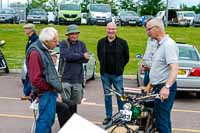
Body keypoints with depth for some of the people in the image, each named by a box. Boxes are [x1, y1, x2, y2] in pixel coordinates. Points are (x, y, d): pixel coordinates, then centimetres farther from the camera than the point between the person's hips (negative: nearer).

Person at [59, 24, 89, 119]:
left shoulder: (81, 44, 10)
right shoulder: (63, 44, -1)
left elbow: (86, 59, -3)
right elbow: (66, 55, -20)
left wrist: (73, 57, -14)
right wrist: (81, 55, -12)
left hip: (78, 79, 4)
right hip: (66, 78, -4)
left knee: (74, 102, 12)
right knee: (65, 102, -9)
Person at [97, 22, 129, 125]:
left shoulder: (122, 42, -3)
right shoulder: (101, 42, 5)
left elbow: (126, 57, 5)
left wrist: (120, 67, 4)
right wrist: (104, 66, 12)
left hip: (117, 74, -3)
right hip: (105, 74, 3)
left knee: (120, 95, 1)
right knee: (107, 95, 11)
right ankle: (108, 116, 20)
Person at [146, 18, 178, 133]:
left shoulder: (168, 44, -16)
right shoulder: (162, 44, 17)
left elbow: (174, 68, -28)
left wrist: (166, 87, -40)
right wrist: (151, 84, 29)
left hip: (164, 89, -10)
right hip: (159, 87, 11)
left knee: (162, 121, -10)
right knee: (164, 119, 17)